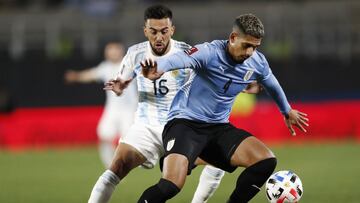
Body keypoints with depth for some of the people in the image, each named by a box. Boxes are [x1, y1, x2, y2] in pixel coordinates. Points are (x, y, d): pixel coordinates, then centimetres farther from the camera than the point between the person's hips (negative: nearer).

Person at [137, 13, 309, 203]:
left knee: (266, 162, -11)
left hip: (219, 128, 7)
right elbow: (179, 59, -42)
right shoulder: (210, 52, -21)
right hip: (185, 122, -7)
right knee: (171, 185, -27)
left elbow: (272, 85, 24)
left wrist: (288, 112, 40)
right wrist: (158, 69, -65)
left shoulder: (257, 62, 0)